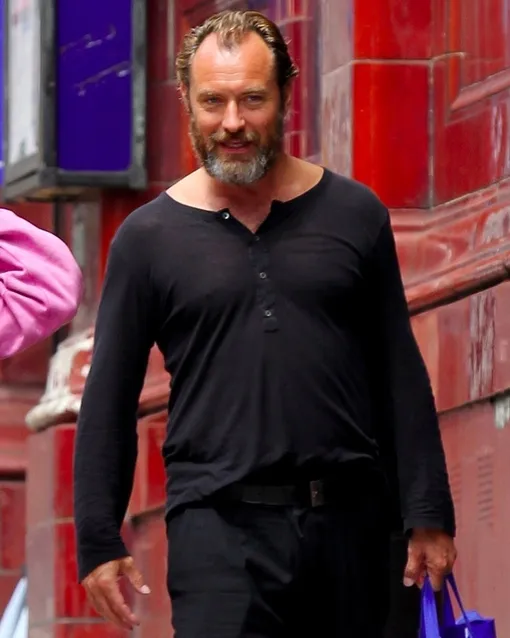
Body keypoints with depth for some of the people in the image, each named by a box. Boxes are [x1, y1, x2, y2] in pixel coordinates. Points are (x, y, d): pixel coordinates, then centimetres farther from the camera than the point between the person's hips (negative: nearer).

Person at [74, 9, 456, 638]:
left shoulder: (353, 214, 8)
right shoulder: (148, 237, 5)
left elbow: (401, 375, 10)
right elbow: (109, 401, 7)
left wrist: (428, 515, 5)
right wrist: (99, 540, 2)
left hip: (349, 516, 2)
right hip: (217, 520, -2)